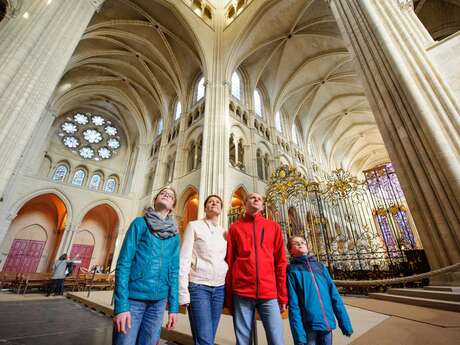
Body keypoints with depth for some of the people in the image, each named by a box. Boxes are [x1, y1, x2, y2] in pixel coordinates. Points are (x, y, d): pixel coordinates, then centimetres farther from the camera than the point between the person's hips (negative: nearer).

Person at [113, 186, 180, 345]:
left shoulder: (175, 235, 6)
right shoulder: (140, 223, -5)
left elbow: (174, 271, 6)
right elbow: (123, 263, -8)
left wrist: (173, 307, 4)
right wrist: (121, 305, -14)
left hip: (158, 301, 4)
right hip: (133, 297, -3)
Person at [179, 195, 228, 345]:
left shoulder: (224, 232, 10)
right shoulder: (194, 226, -3)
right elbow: (184, 259, -7)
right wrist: (183, 292, -11)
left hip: (219, 288, 5)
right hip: (198, 286, -4)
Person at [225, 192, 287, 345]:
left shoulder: (274, 226, 9)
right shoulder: (235, 228, 6)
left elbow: (280, 261, 7)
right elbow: (229, 261, 6)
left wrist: (282, 295, 4)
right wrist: (228, 296, 5)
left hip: (269, 292, 1)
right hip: (241, 293, 0)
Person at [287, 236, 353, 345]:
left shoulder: (320, 266, 9)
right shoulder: (292, 271, -5)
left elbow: (334, 295, 7)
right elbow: (293, 304, -9)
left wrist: (345, 322, 3)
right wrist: (299, 336, -14)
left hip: (327, 323, 4)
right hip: (308, 326, -4)